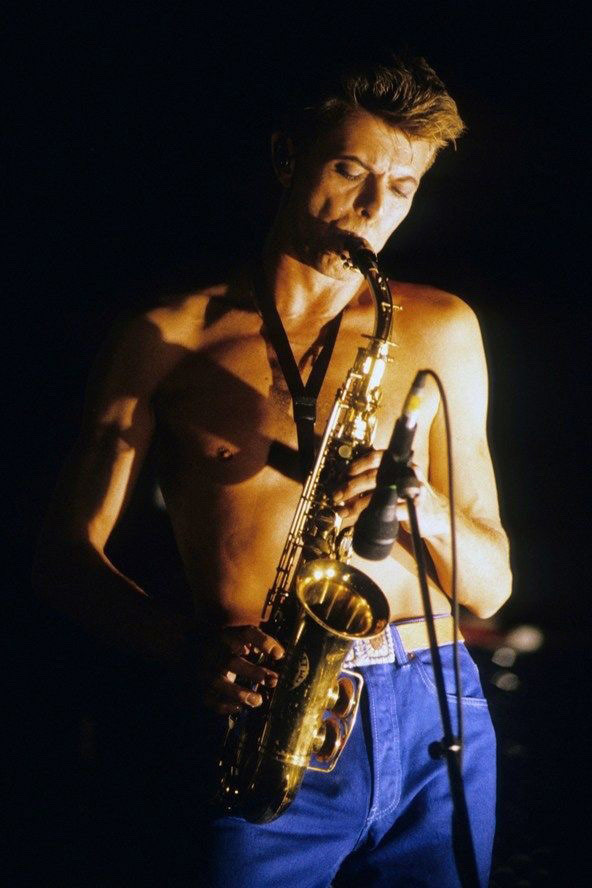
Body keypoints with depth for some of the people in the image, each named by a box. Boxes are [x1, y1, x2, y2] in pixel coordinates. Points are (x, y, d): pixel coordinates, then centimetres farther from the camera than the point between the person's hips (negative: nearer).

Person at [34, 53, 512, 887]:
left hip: (435, 722, 3)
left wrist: (417, 503, -10)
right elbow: (67, 553, 4)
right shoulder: (166, 339, 5)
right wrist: (189, 643, -15)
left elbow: (490, 584, 12)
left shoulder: (439, 329, 12)